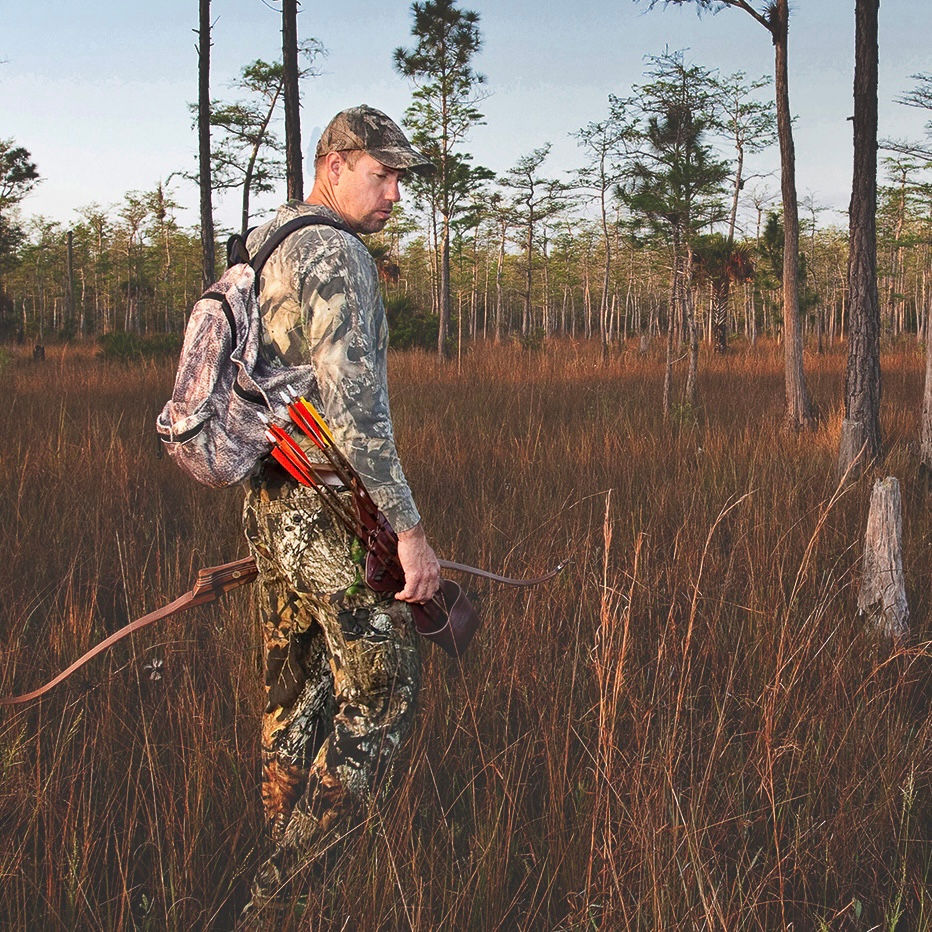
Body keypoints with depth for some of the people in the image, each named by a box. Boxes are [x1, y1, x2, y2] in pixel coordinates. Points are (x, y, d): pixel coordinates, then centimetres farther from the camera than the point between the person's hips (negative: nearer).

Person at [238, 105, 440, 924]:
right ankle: (288, 895, 1)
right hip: (333, 517, -9)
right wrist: (410, 531, -22)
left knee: (296, 695, 16)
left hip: (269, 505, 10)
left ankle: (275, 876, 26)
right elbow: (354, 408, -24)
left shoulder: (265, 258, 14)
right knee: (379, 703, -1)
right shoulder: (336, 255, -16)